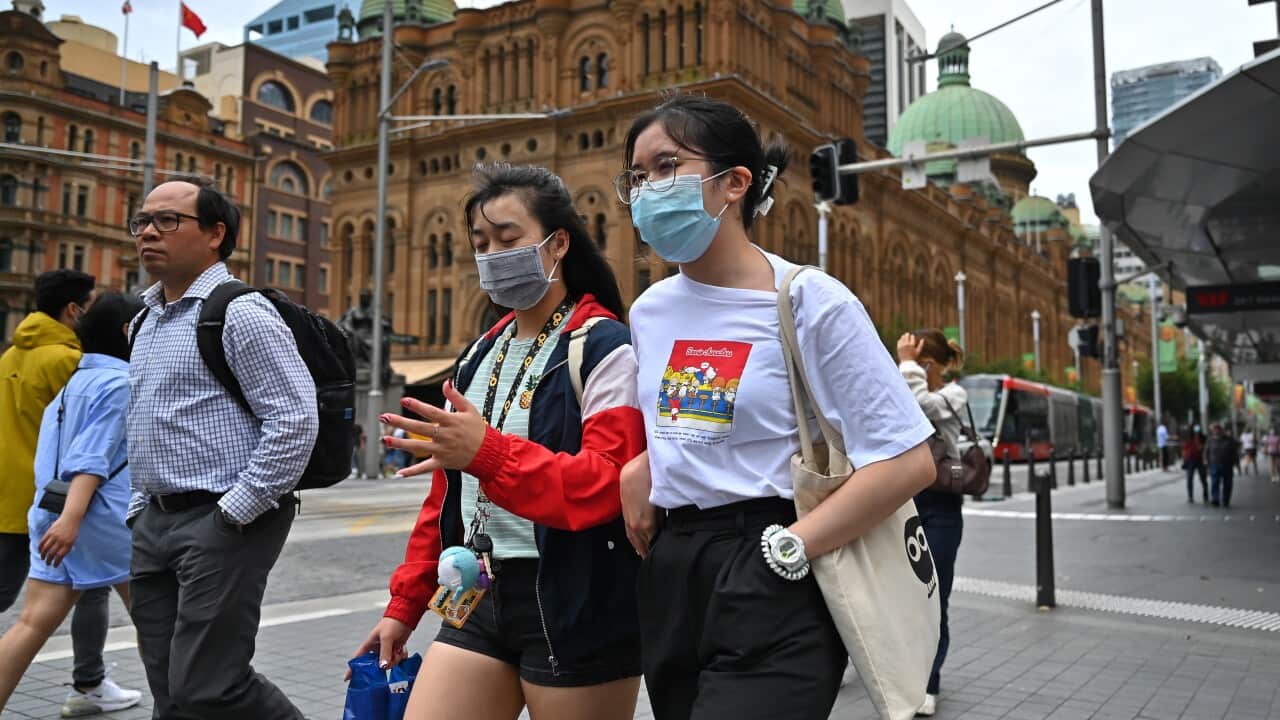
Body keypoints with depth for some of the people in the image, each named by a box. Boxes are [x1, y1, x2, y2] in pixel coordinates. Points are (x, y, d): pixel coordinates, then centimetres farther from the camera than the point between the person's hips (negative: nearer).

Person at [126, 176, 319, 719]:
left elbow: (295, 422, -19)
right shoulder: (144, 321, 17)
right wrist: (139, 507, 16)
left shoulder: (240, 313, -11)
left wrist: (235, 512, -17)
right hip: (155, 525, 9)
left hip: (224, 524, -8)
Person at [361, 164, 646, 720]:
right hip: (482, 596, 7)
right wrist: (405, 602, 17)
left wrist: (489, 452, -33)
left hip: (575, 608, -6)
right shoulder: (482, 354, 14)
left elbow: (610, 482, -20)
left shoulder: (604, 348, -9)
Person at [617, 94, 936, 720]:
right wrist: (638, 472, 3)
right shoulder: (649, 313, 8)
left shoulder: (811, 304, -10)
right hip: (668, 580, 6)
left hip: (770, 595, -6)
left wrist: (788, 549, -18)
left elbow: (907, 461, -14)